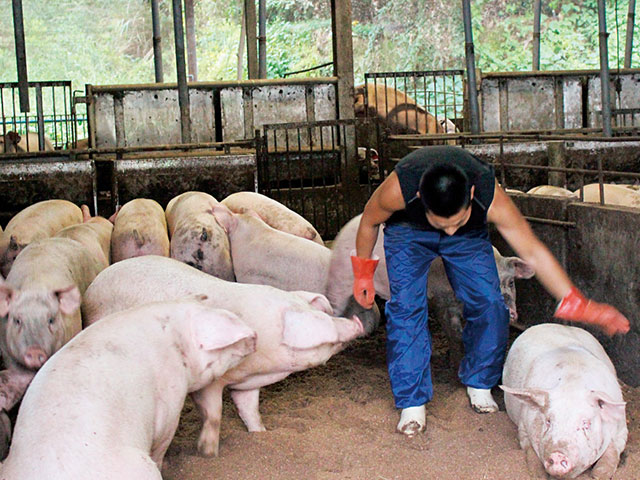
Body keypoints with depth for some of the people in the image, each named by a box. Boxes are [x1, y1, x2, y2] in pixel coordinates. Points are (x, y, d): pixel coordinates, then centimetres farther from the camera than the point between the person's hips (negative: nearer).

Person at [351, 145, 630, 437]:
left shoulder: (491, 198, -38)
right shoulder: (397, 189, -40)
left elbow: (533, 253, -26)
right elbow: (369, 221, -16)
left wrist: (578, 305, -27)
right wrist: (363, 273, -4)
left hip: (470, 236, 1)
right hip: (408, 231, -1)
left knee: (489, 303, -11)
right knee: (406, 307, -16)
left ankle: (479, 383, 13)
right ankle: (412, 402, -6)